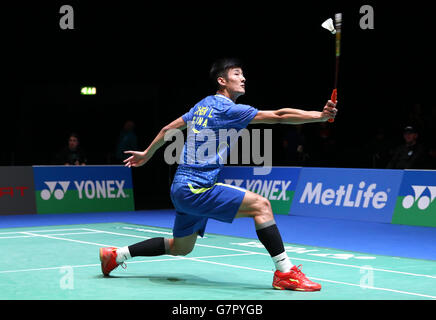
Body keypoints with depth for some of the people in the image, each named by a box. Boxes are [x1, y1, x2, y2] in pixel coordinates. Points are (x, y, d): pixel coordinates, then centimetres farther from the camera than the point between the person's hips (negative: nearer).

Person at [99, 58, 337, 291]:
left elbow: (168, 129, 23)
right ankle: (285, 273, -17)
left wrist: (147, 154, 36)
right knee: (260, 205, -16)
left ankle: (116, 254, 29)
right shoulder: (227, 109, -12)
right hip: (195, 189, -10)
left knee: (180, 248, 24)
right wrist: (320, 115, -20)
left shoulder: (204, 105, 14)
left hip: (183, 189, 10)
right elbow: (278, 116, -19)